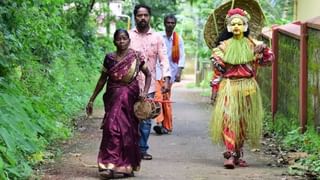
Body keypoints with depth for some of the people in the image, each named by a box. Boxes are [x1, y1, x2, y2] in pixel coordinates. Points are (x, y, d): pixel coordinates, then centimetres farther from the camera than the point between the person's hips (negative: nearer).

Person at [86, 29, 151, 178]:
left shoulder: (136, 57, -1)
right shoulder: (109, 58, 3)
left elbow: (148, 75, 5)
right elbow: (102, 79, 10)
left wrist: (145, 91, -12)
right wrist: (92, 99, 11)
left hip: (130, 98, -1)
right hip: (113, 98, 1)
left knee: (128, 130, 0)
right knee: (112, 128, -7)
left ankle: (128, 165, 8)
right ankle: (110, 165, -1)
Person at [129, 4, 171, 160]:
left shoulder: (157, 37, 8)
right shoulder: (128, 36, 5)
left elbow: (163, 59, 3)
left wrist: (166, 79, -10)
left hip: (149, 84, 1)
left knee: (146, 118, 3)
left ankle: (142, 149, 12)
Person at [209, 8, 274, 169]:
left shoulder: (252, 45, 6)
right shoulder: (224, 46, 4)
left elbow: (268, 60, 1)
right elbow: (218, 69, 5)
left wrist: (264, 50, -18)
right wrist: (215, 89, 1)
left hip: (247, 88, 2)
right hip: (228, 88, -1)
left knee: (243, 122, 7)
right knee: (229, 119, -13)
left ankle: (238, 153, 21)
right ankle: (231, 155, -16)